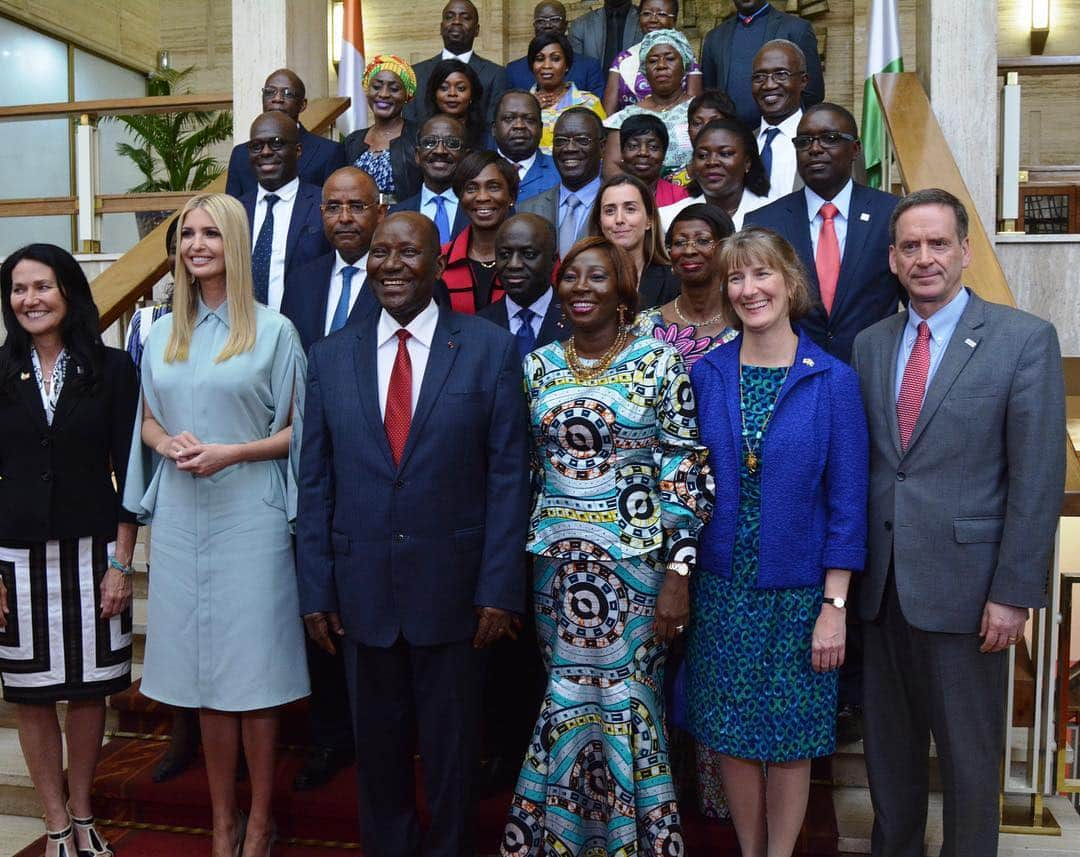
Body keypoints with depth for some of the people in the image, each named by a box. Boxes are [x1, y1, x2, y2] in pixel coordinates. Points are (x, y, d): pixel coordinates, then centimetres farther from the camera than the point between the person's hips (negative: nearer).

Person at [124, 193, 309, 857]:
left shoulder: (274, 330, -1)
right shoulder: (163, 333, 12)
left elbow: (298, 430, 0)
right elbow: (148, 421, 18)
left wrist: (232, 453, -14)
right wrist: (167, 443, -5)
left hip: (250, 517, -4)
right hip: (182, 517, 4)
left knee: (254, 669, 1)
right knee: (204, 671, 8)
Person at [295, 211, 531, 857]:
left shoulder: (491, 349, -3)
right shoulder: (331, 358, 5)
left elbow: (508, 476, -5)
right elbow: (315, 483, 5)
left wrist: (499, 587, -9)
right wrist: (317, 590, 1)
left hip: (453, 587, -2)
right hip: (363, 590, 2)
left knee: (451, 748, 13)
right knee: (378, 744, 16)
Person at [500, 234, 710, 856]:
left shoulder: (658, 361, -5)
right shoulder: (539, 366, 6)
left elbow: (688, 471, -7)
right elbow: (522, 468, 11)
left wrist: (679, 573, -12)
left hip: (636, 561, -3)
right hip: (556, 564, 3)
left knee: (627, 699, 5)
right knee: (567, 695, 11)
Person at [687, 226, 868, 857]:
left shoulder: (833, 380, -6)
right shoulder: (706, 375, 1)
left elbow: (847, 501, -6)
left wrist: (835, 605, -9)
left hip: (798, 591, -2)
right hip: (722, 586, 2)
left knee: (791, 735, 9)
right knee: (731, 731, 12)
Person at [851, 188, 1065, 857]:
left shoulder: (1026, 339, -6)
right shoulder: (869, 345, 8)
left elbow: (1037, 480, -9)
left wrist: (1014, 593, -13)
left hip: (963, 584, -4)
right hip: (881, 583, 4)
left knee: (970, 751, 10)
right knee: (889, 741, 18)